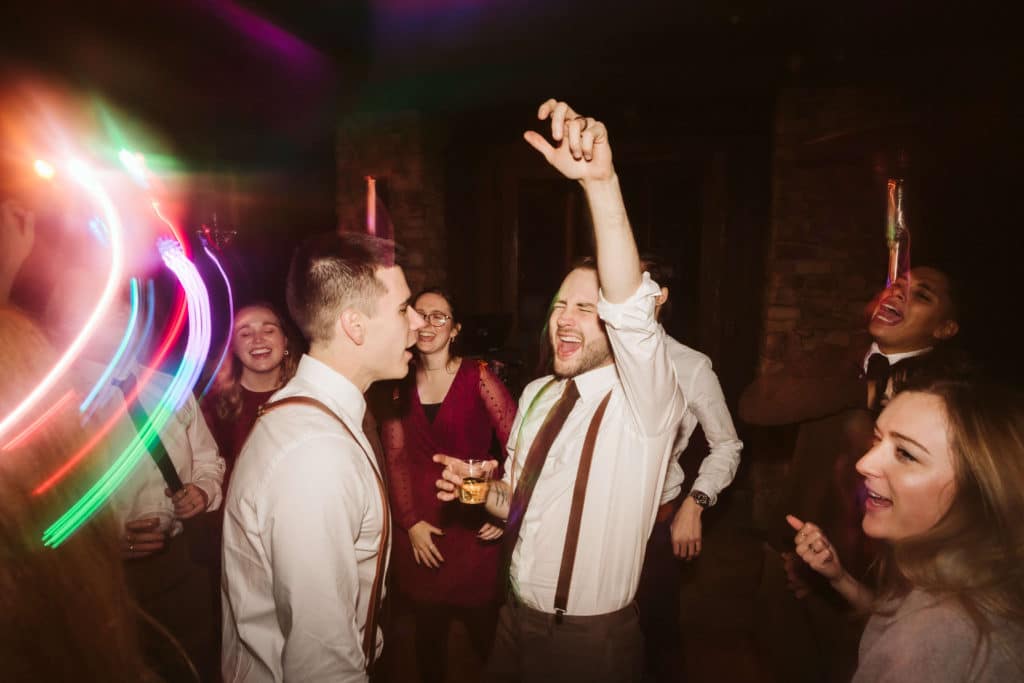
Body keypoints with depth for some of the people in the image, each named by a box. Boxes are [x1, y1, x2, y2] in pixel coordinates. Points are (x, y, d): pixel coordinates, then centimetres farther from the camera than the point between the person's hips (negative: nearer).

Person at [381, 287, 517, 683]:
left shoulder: (477, 377, -7)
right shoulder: (401, 384, 3)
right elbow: (396, 458, 0)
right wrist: (411, 522, -8)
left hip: (475, 519, -3)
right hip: (420, 520, 3)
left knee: (483, 625, 7)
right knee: (428, 626, 16)